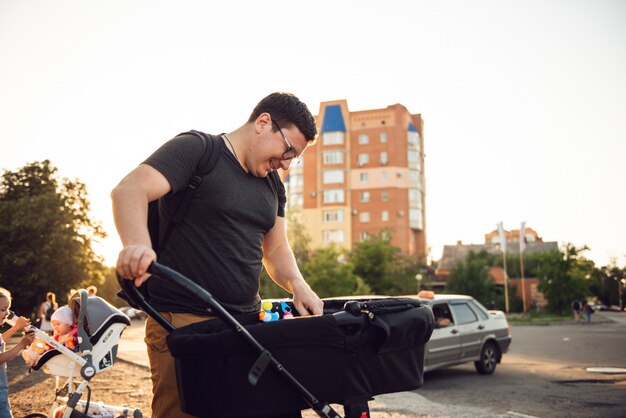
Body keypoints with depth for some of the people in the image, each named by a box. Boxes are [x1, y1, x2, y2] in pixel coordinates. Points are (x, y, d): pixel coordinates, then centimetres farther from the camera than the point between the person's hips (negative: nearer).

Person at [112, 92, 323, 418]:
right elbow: (129, 190, -20)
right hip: (181, 321, -7)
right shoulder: (194, 150, -6)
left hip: (247, 323, 7)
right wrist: (136, 244, -39)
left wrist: (297, 285, 0)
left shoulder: (273, 183, 17)